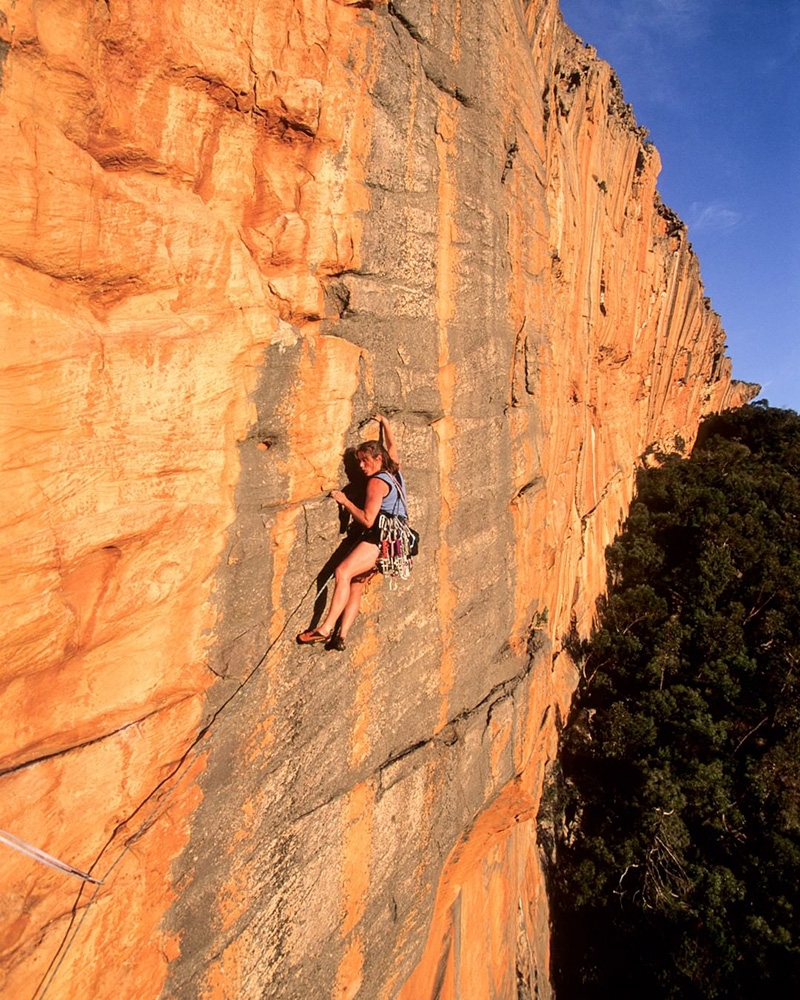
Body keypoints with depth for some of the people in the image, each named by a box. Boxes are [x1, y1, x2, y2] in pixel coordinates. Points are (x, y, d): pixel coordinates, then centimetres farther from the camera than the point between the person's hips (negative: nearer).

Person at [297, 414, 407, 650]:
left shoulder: (377, 481, -8)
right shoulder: (394, 471, 17)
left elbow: (367, 520, -13)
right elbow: (392, 447, 39)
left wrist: (345, 501, -4)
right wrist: (384, 423, 48)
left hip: (380, 538, -10)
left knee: (342, 573, -22)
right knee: (356, 584, 1)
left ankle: (326, 628, -28)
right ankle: (341, 636, -8)